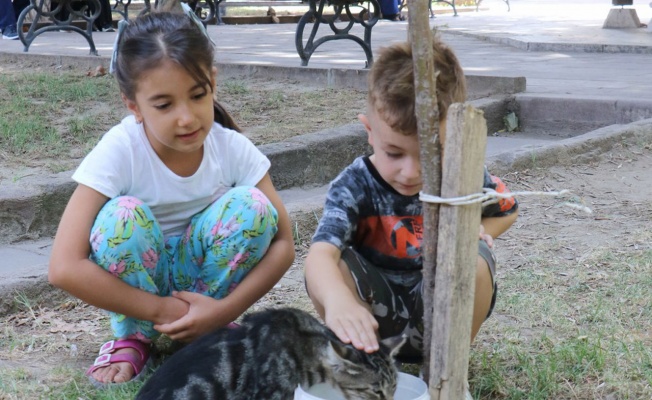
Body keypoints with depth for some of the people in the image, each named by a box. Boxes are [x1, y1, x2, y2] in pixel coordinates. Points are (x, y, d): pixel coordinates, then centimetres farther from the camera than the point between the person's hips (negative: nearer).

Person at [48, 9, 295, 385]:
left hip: (200, 277, 2)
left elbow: (283, 244, -13)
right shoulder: (120, 150, -26)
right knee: (122, 217, -33)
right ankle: (132, 335, -6)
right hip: (138, 284, -2)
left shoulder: (233, 148, -17)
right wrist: (161, 310, -26)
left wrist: (224, 310, -25)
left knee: (252, 206, -25)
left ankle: (209, 331, -4)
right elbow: (65, 268, -30)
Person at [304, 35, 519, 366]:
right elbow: (320, 252, -39)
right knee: (331, 267, -30)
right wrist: (338, 300, -62)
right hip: (375, 318, -1)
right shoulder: (354, 186, -20)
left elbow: (506, 210, 11)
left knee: (473, 258, -30)